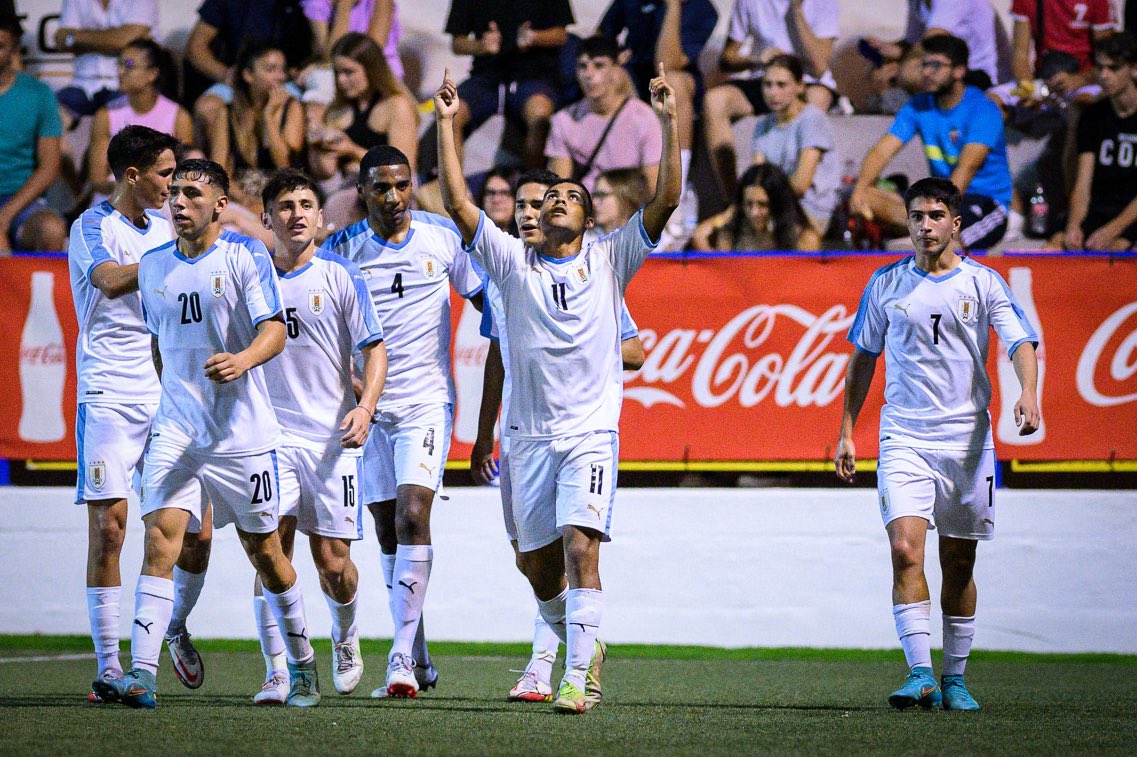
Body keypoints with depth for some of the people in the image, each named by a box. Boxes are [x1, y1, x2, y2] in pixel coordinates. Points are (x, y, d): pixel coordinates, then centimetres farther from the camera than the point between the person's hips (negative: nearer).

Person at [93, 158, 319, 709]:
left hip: (243, 432, -3)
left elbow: (274, 329, -14)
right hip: (175, 430, 3)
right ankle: (142, 677, -22)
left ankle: (301, 664, 27)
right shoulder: (153, 266, 11)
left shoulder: (245, 256, -5)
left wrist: (244, 359, -34)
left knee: (264, 551, 8)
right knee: (160, 537, -15)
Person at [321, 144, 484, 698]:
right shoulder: (341, 249, -1)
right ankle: (419, 658, 20)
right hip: (366, 404, 2)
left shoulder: (443, 237, 0)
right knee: (388, 529, 7)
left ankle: (402, 658, -20)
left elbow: (485, 296, 14)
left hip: (426, 400, -2)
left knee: (412, 516, -17)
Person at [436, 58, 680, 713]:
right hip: (531, 432, 3)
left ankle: (579, 676, -21)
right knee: (539, 563, 8)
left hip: (592, 431, -3)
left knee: (581, 546, -18)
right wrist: (447, 125, -6)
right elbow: (458, 203, -1)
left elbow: (666, 200, -3)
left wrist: (669, 121, -11)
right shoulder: (514, 261, 7)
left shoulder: (609, 260, 5)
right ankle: (580, 644, 34)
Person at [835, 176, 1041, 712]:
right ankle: (920, 674, -19)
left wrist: (1028, 394, -28)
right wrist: (846, 432, 11)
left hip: (967, 439, 0)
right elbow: (863, 359, 15)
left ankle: (954, 678, 19)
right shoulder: (886, 284, 7)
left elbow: (1020, 344, -7)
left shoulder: (983, 283, 2)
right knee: (905, 550, -17)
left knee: (958, 564, 6)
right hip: (904, 438, 0)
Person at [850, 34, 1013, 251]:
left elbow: (967, 167, -25)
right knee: (867, 198, -16)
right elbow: (881, 152, -2)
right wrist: (860, 190, -21)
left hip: (986, 202, -7)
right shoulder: (919, 107, 6)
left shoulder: (983, 109, -13)